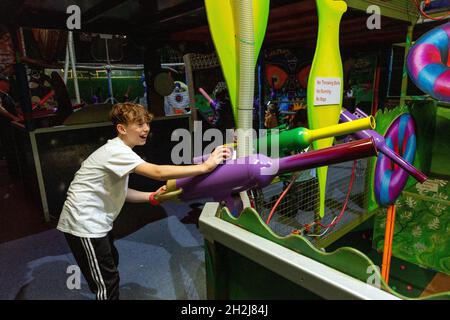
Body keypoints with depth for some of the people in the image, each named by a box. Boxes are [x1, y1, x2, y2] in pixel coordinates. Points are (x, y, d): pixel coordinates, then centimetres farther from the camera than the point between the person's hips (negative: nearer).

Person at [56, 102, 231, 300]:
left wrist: (152, 196, -5)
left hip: (95, 221, 10)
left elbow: (119, 192, 8)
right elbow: (158, 173, -36)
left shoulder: (117, 150, 8)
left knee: (111, 262, 26)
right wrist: (205, 166, -36)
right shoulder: (116, 151, -24)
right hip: (84, 223, -10)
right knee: (107, 281, -1)